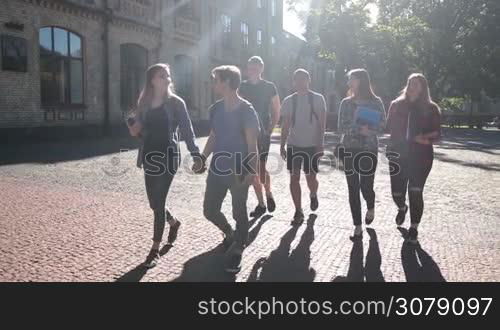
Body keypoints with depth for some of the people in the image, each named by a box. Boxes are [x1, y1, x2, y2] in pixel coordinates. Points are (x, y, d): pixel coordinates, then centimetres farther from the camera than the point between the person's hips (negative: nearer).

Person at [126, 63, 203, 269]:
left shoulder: (175, 102, -4)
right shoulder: (144, 103, 7)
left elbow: (187, 131, -6)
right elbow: (140, 131, 15)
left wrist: (196, 155, -15)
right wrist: (133, 126, -8)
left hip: (168, 156, -5)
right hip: (149, 156, 5)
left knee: (158, 202, -5)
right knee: (154, 202, 11)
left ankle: (155, 250, 7)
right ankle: (174, 223, 43)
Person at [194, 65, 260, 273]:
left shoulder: (246, 111, -12)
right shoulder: (215, 109, 6)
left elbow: (252, 144, -13)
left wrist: (252, 171, -20)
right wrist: (202, 159, 7)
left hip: (239, 171, -6)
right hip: (217, 169, 6)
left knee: (239, 213, 6)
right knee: (209, 210, 12)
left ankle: (236, 252, 24)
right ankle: (230, 234, 40)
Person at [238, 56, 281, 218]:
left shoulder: (269, 87, 0)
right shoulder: (242, 87, 8)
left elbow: (276, 112, 2)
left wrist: (269, 130, -6)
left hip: (262, 134, -4)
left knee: (261, 170, -9)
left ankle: (269, 193, 21)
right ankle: (261, 204, 18)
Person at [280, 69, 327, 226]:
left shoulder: (318, 99, 0)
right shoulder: (288, 101, 7)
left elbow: (322, 123, -3)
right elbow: (285, 126, 11)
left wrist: (320, 144, -11)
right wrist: (282, 146, 7)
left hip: (312, 145, -2)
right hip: (293, 145, 2)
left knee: (311, 178, 3)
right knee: (294, 178, -2)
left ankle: (313, 195, 39)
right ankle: (298, 212, 8)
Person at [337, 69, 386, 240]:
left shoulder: (376, 102, -1)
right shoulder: (346, 102, 5)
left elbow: (382, 127, -3)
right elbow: (341, 127, -1)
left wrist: (367, 130, -21)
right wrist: (359, 130, -18)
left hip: (369, 150, -2)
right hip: (349, 149, 2)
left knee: (366, 187, -1)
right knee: (353, 189, 1)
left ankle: (371, 207, 36)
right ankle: (358, 227, 11)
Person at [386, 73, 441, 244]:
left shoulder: (431, 108, 2)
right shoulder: (396, 105, 5)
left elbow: (437, 133, 0)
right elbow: (389, 128, 6)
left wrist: (425, 138, -19)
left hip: (421, 156, -2)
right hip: (398, 154, 2)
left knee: (415, 191, -7)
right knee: (397, 192, 5)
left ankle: (414, 228, 9)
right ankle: (402, 208, 42)